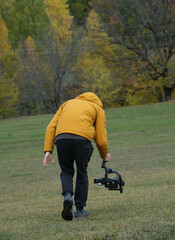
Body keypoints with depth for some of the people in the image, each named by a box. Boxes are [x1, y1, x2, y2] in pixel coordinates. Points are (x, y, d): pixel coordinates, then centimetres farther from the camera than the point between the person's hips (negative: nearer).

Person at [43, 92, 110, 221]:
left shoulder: (67, 103, 35)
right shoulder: (98, 108, 28)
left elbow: (51, 127, 19)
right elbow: (101, 139, 19)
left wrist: (48, 150, 13)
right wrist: (105, 155, 38)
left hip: (61, 137, 2)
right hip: (83, 138, -2)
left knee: (66, 171, 20)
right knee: (82, 173, 17)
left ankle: (67, 196, -6)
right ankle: (80, 209, 21)